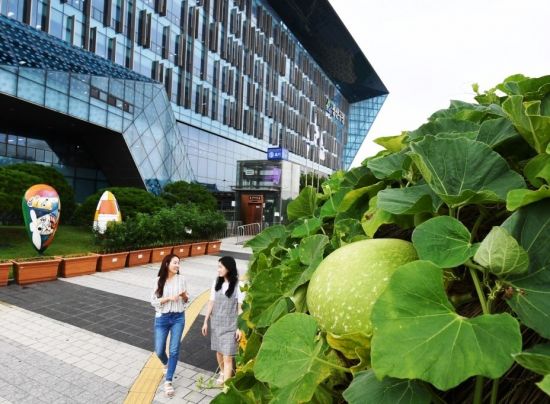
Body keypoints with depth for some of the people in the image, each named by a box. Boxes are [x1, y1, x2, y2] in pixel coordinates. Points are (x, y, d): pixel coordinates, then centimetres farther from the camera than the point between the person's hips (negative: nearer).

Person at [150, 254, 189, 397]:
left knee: (174, 350, 0)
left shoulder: (181, 279, -4)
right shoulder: (159, 280, -7)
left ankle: (168, 381, 14)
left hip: (178, 318, 0)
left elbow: (185, 300, 6)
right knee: (159, 351, 8)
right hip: (162, 318, 0)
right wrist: (169, 298, -19)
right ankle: (166, 364, 43)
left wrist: (184, 296, -16)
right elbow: (153, 301, -7)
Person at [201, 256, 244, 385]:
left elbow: (240, 307, -11)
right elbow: (211, 303, 6)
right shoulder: (216, 282, 0)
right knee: (219, 351, 22)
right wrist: (205, 322, 9)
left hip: (230, 325, -5)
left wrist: (240, 327, -10)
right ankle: (222, 372, 47)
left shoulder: (238, 285, -15)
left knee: (227, 357, -5)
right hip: (216, 323, 5)